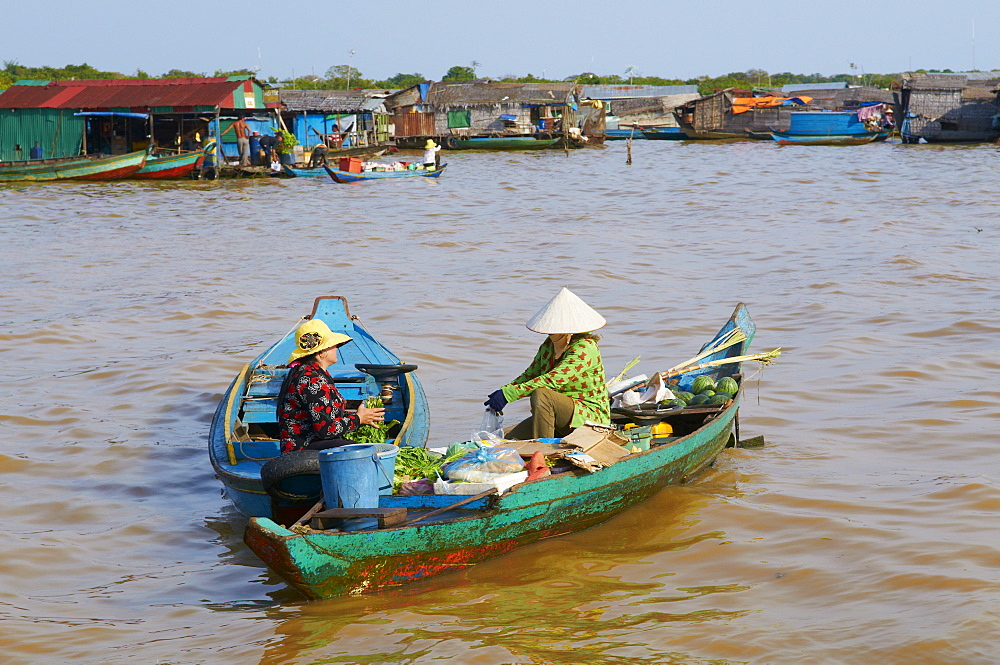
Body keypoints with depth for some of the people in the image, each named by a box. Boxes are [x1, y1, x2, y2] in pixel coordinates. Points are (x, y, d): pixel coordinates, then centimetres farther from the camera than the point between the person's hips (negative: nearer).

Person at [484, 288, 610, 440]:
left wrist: (508, 394, -31)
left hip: (590, 417, -8)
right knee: (511, 438, -6)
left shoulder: (585, 348, -20)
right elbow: (529, 376, 14)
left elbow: (552, 380, -29)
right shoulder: (549, 345, 5)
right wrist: (501, 392, -5)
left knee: (541, 394, -31)